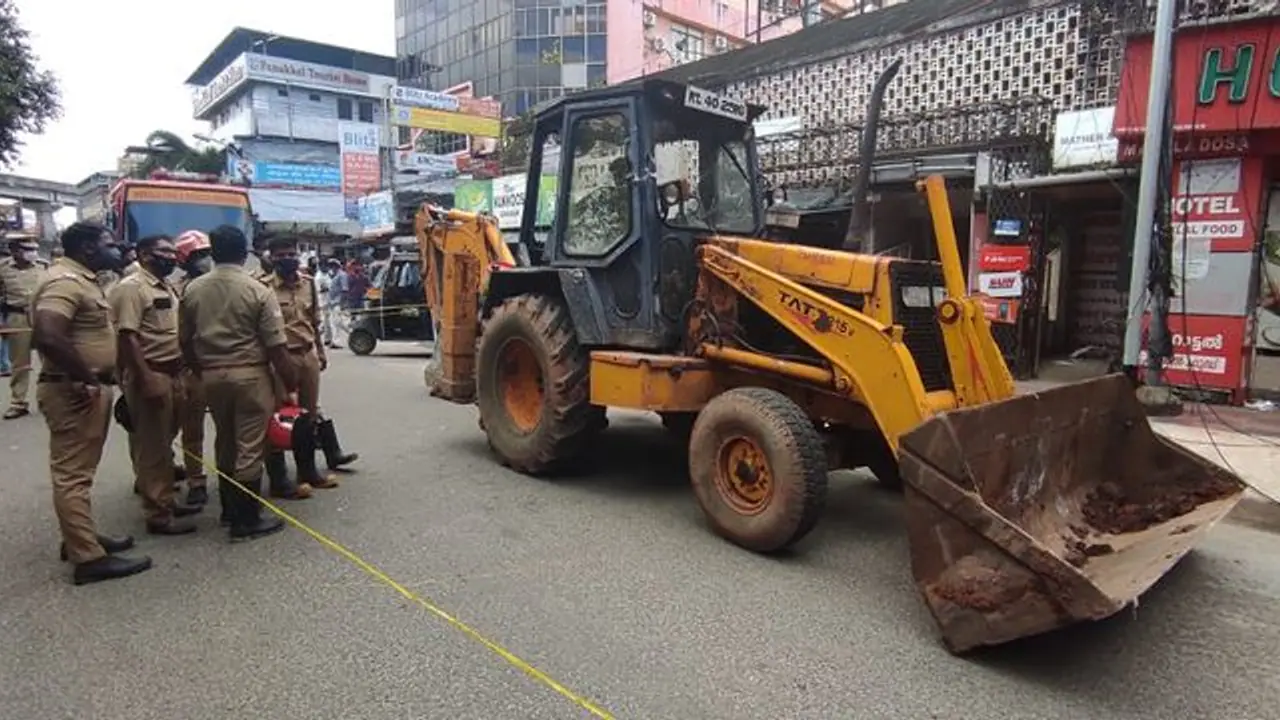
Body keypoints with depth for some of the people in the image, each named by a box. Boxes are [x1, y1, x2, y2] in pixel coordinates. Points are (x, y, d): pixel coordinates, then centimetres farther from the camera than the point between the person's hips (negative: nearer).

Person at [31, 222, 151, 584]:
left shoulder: (83, 280, 14)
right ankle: (88, 557, 0)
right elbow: (48, 337, -31)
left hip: (91, 390, 11)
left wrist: (99, 379, 15)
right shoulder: (64, 282, -18)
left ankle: (81, 537, 30)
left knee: (79, 471, 18)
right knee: (72, 473, -4)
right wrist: (85, 376, -21)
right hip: (73, 392, -11)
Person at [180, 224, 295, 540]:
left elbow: (185, 341, 10)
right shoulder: (257, 290, -11)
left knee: (224, 443, 18)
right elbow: (276, 346, -12)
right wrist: (291, 384, -4)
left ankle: (229, 509, 30)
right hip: (250, 375, -5)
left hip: (212, 376, 5)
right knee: (249, 447, 0)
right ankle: (246, 519, 4)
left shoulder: (192, 290, 3)